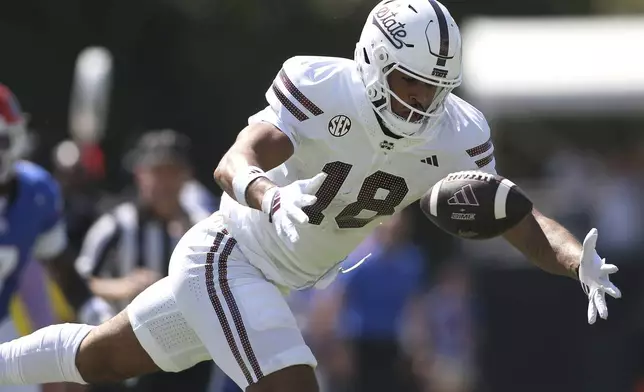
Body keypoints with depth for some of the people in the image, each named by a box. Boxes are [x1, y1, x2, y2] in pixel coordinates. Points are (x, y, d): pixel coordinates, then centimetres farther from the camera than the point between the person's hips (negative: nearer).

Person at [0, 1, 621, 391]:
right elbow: (235, 163, -39)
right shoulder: (320, 90, -27)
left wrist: (581, 263, -34)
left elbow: (521, 222, -14)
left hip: (289, 282, 7)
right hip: (230, 259, -7)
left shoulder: (456, 136, -13)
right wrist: (264, 193, -62)